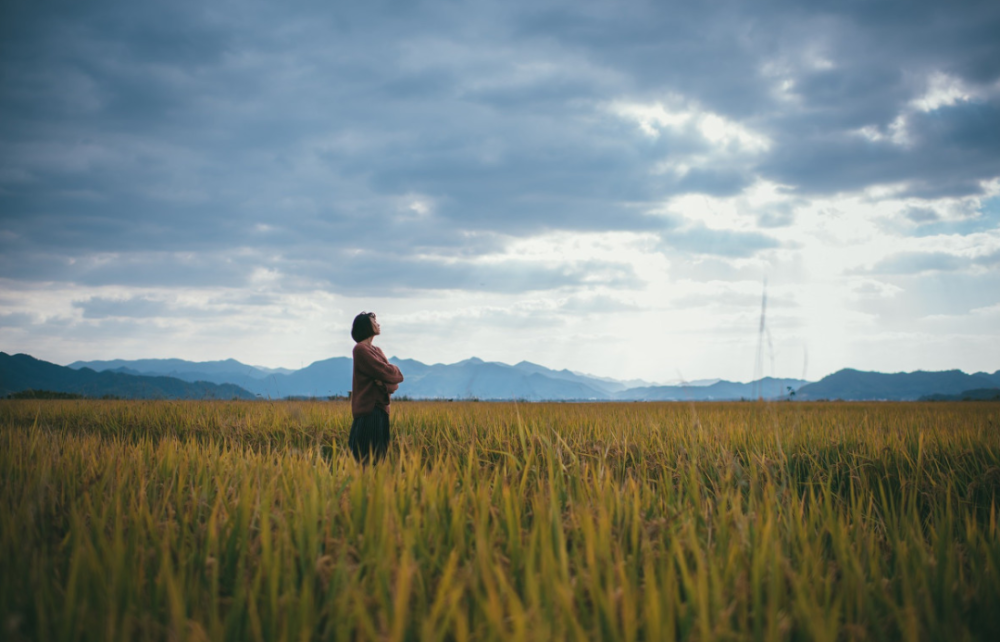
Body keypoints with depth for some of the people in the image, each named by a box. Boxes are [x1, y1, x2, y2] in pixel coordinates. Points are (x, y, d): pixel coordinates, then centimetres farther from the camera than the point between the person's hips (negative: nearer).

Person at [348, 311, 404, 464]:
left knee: (377, 457, 8)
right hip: (369, 412, -9)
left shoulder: (377, 351, 18)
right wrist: (395, 372, 6)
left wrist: (387, 384, -13)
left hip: (380, 410, 9)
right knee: (367, 458, -9)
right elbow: (388, 373, -16)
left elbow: (394, 382, 10)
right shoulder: (361, 349, -9)